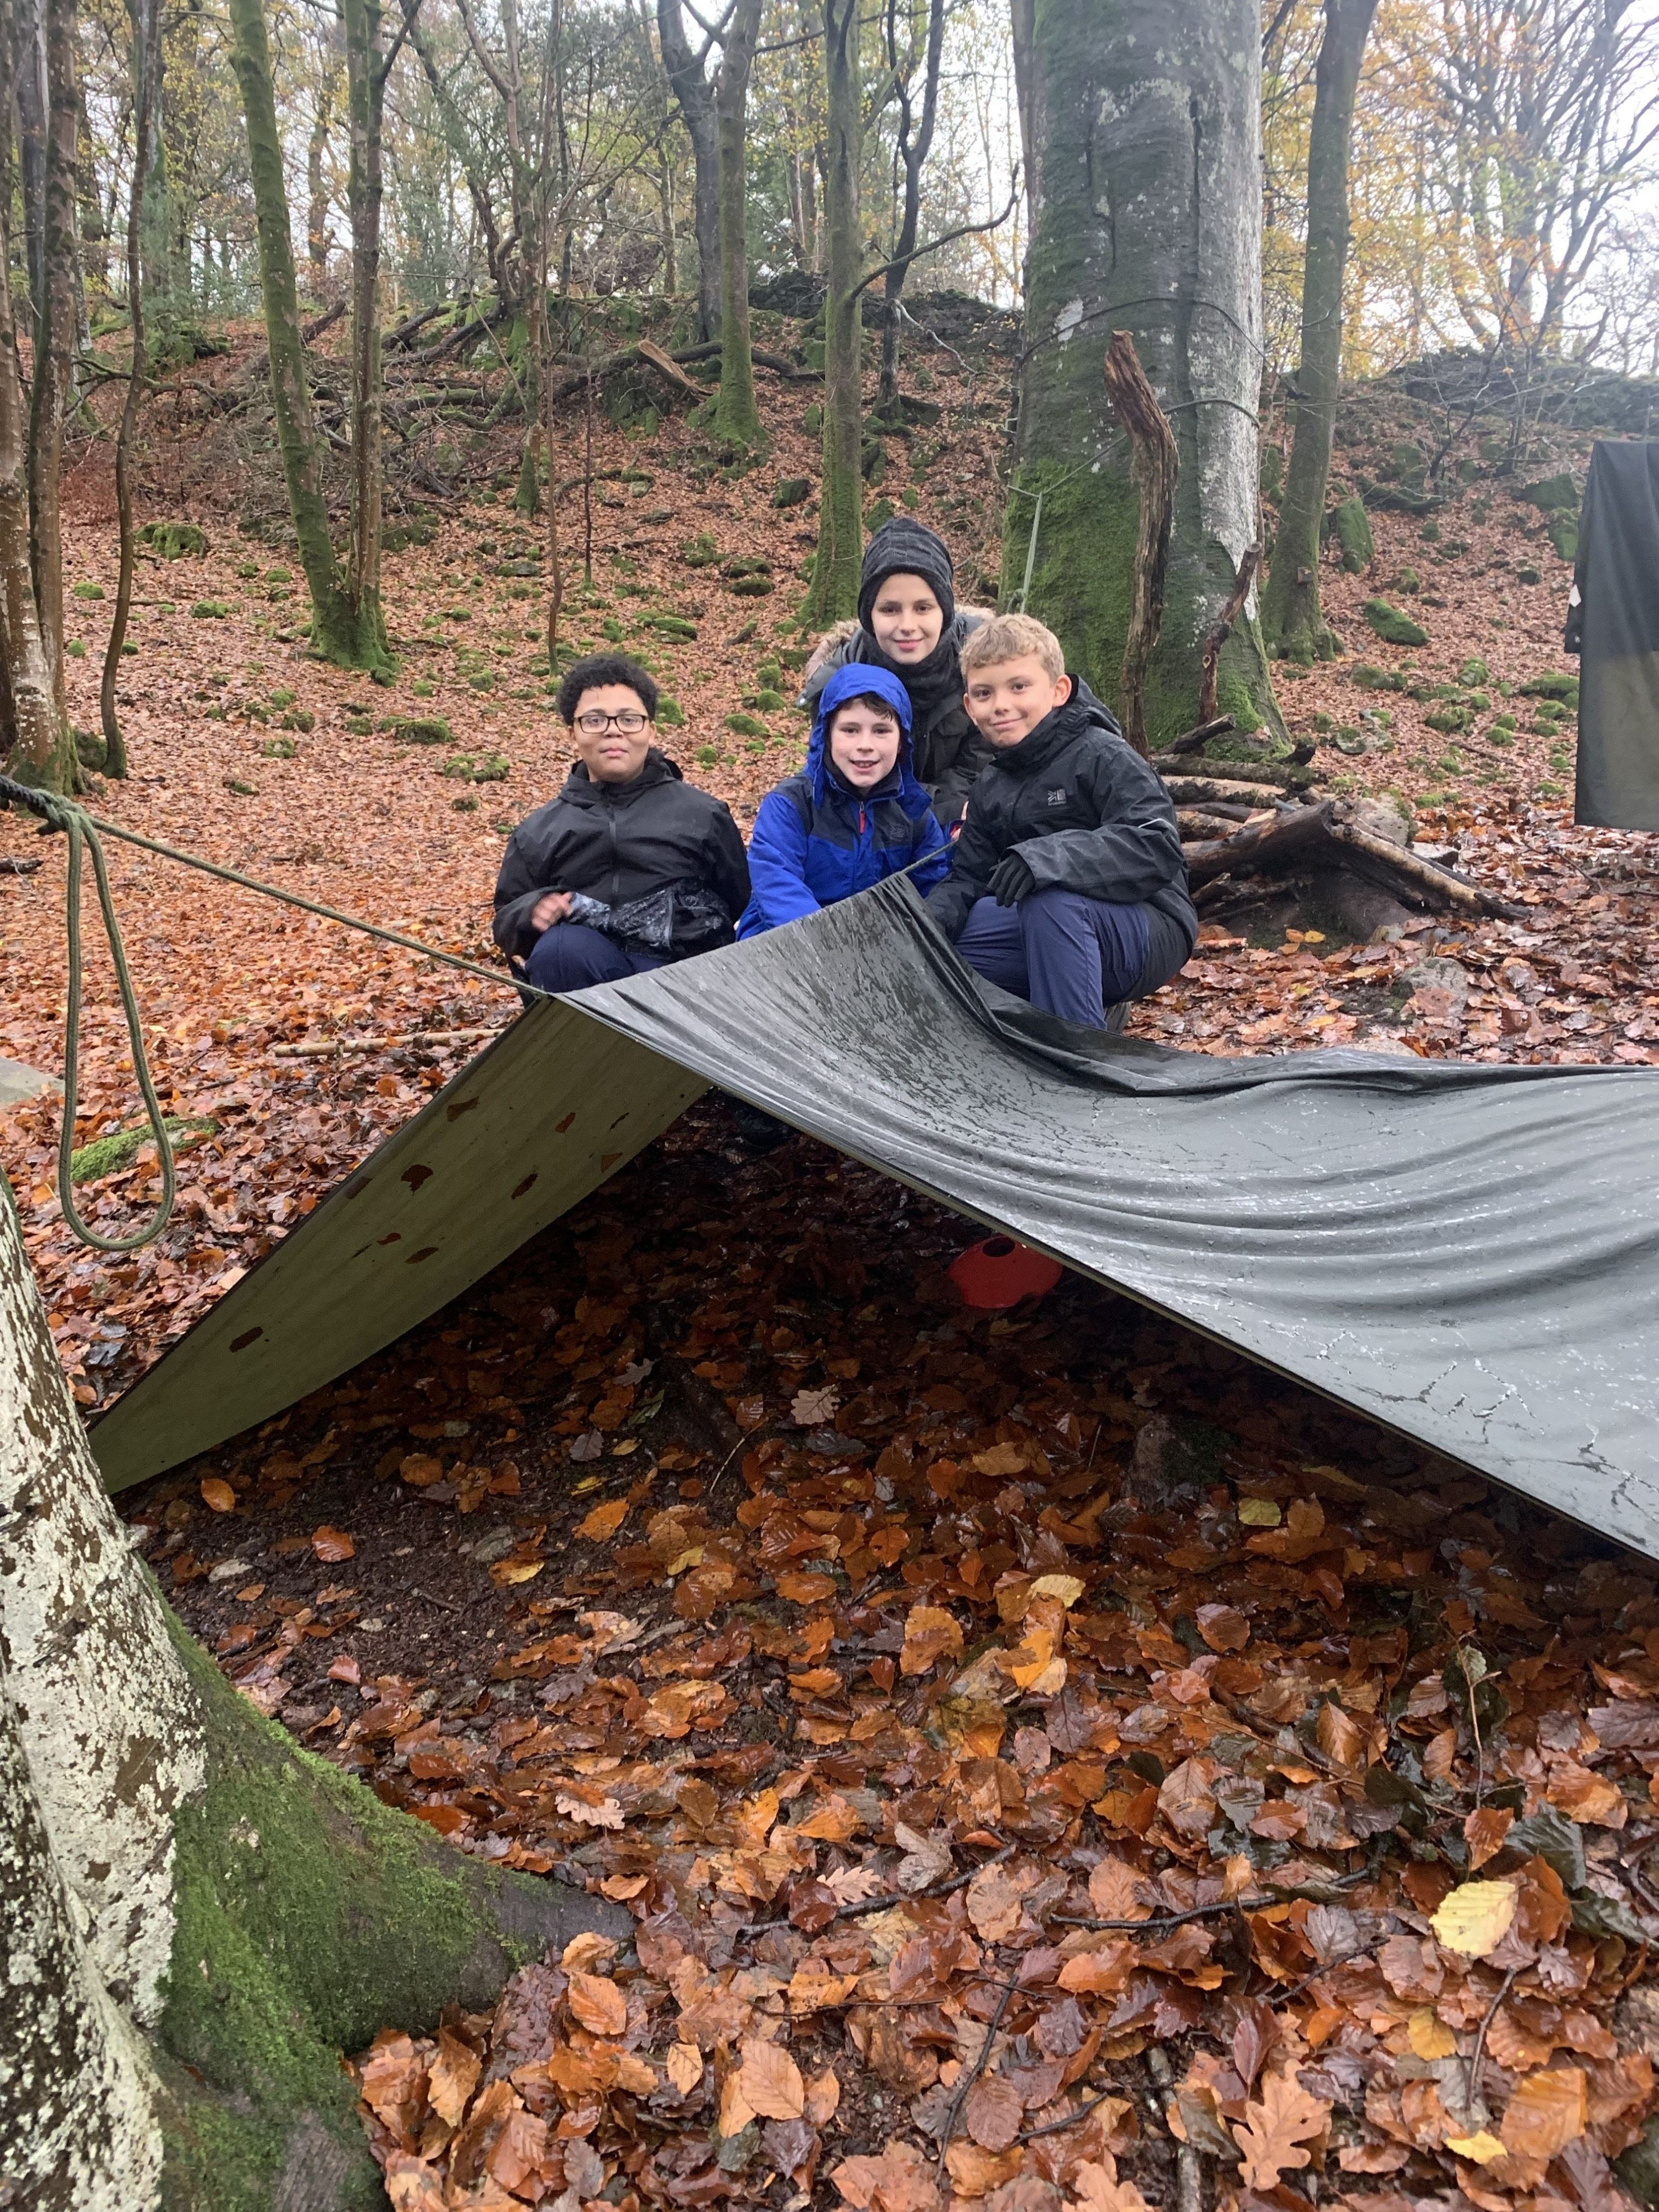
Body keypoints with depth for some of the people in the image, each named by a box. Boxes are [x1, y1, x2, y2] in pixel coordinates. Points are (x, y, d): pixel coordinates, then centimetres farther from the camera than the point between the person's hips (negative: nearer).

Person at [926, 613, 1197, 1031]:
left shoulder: (1102, 756, -13)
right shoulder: (990, 789, 10)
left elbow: (1156, 848, -26)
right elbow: (969, 878, 8)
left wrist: (1050, 856, -40)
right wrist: (931, 917, -15)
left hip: (1149, 935, -7)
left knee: (1051, 899, -36)